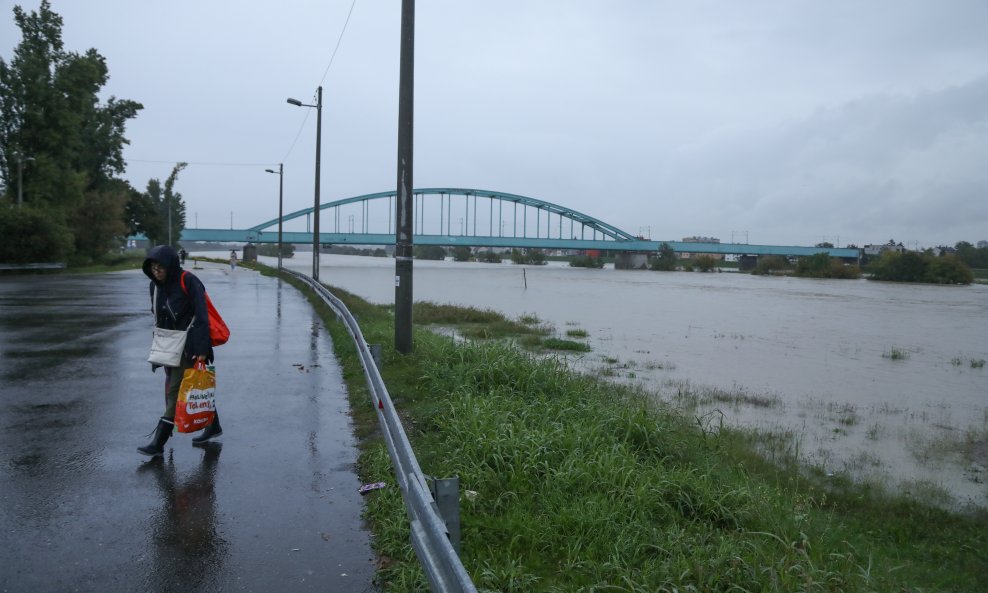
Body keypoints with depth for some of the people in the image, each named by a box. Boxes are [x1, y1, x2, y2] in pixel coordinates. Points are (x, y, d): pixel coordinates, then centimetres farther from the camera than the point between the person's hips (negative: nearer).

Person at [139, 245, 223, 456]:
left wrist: (202, 350, -21)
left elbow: (201, 317, -18)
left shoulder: (189, 282, -16)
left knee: (176, 391, -8)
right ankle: (213, 426, 28)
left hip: (189, 346, -8)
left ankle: (158, 442, -6)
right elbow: (158, 318, 16)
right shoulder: (155, 285, 7)